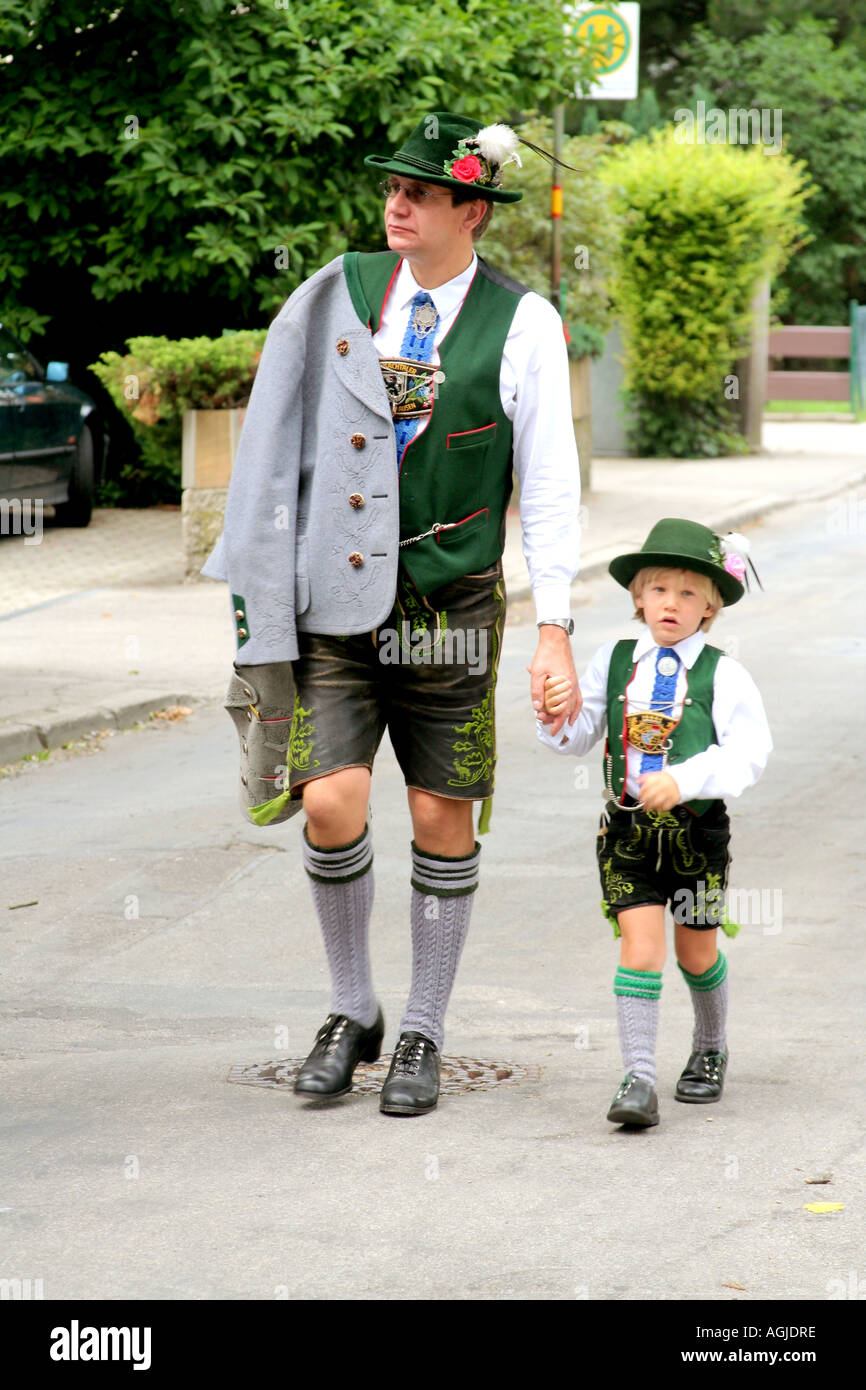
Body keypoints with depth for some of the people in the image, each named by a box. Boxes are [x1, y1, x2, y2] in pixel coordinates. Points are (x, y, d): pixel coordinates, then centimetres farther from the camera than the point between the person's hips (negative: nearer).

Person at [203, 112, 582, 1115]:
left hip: (451, 607, -1)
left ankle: (423, 1036, 18)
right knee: (332, 805, -10)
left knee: (442, 818, 3)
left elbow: (550, 486, -5)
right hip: (334, 604, 1)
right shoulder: (340, 292, 3)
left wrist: (555, 632, -11)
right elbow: (281, 446, 10)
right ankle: (350, 1012, 12)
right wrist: (261, 583, 9)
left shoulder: (522, 325, -4)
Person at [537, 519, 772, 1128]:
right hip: (628, 829, 1)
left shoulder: (723, 674, -5)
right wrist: (558, 716, -16)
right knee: (640, 945, -11)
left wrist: (684, 780, -27)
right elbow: (579, 738, 7)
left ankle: (710, 1050, 40)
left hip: (697, 831, -1)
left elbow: (749, 751, -15)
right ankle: (639, 1078, -12)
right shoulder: (613, 661, 4)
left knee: (697, 951, 14)